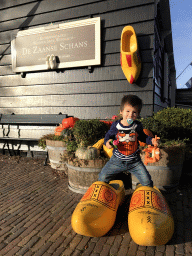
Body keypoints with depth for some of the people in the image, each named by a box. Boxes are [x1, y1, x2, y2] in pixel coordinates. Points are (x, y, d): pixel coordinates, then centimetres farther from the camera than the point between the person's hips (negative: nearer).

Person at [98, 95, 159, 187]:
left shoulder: (137, 126, -6)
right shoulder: (115, 125, -10)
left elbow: (142, 137, 13)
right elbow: (108, 135, 5)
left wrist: (151, 140, -4)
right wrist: (107, 141, -17)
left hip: (134, 162, 1)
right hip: (117, 160, 0)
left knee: (147, 181, 1)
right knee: (102, 178, 2)